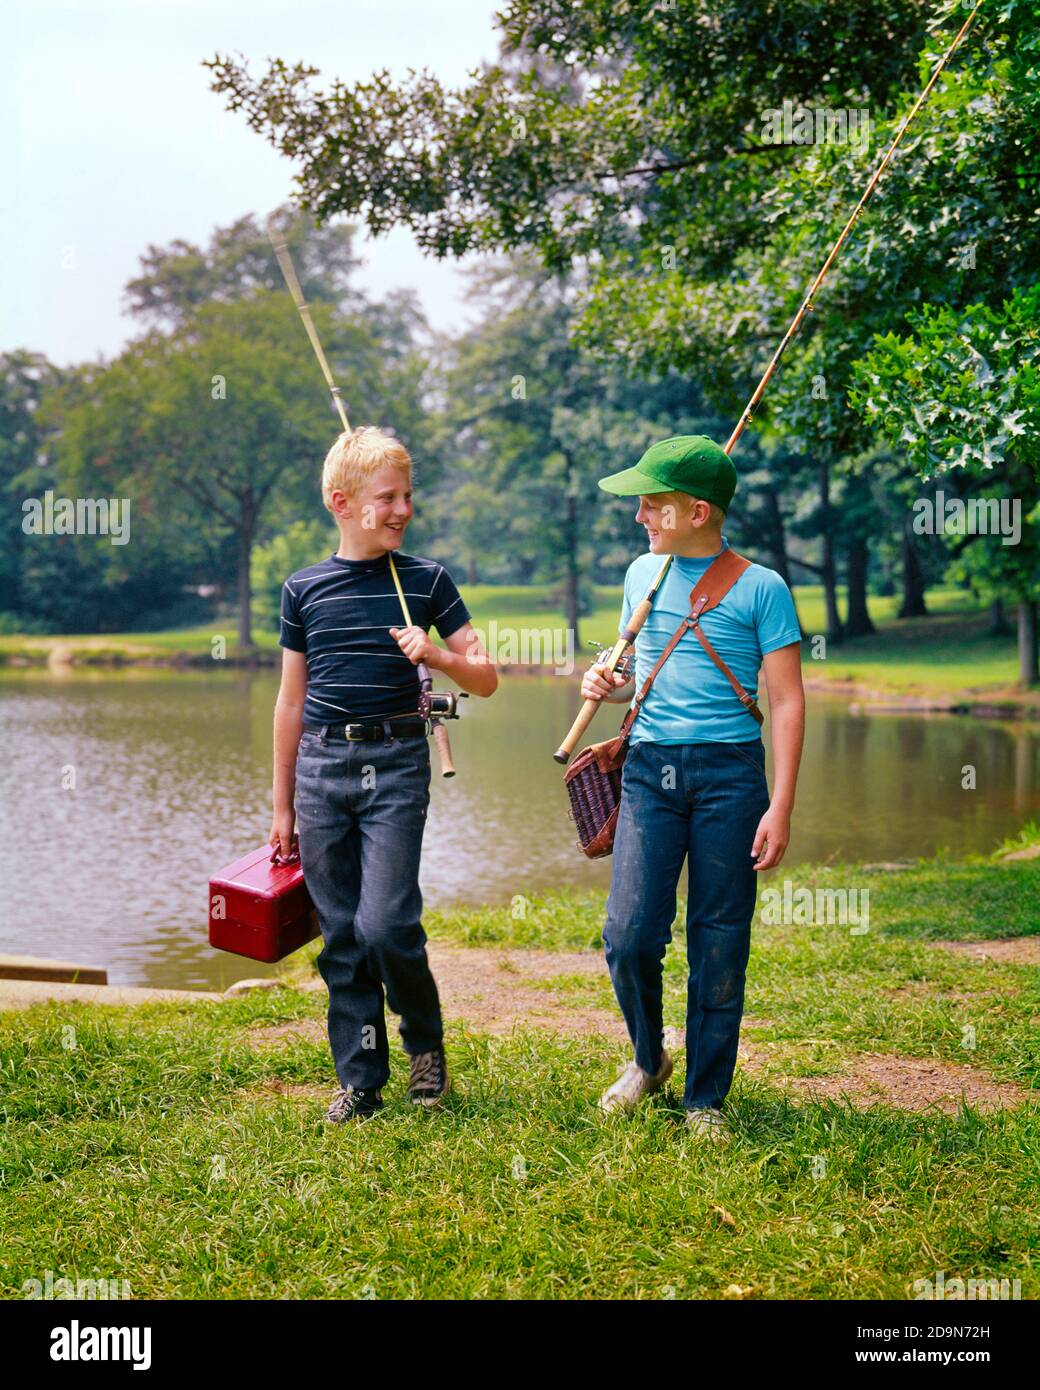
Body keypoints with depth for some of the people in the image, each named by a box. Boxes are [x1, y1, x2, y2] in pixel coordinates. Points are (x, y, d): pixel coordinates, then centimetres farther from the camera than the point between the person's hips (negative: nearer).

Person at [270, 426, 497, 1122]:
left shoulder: (427, 579, 2)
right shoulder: (304, 589, 7)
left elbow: (486, 679, 5)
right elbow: (292, 702, 13)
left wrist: (435, 653, -16)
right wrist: (283, 807, 14)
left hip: (396, 764, -2)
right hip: (322, 767, 2)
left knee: (386, 924, -13)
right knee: (341, 935, 5)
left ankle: (427, 1042, 15)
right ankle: (361, 1080, 16)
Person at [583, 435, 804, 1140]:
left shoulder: (760, 588, -2)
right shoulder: (643, 573, 13)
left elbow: (787, 701, -3)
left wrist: (781, 807, -9)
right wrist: (606, 678, 3)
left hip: (729, 771, -3)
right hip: (650, 766, 4)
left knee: (719, 946, 2)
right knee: (629, 935, -5)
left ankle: (706, 1098, 17)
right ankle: (649, 1059, 22)